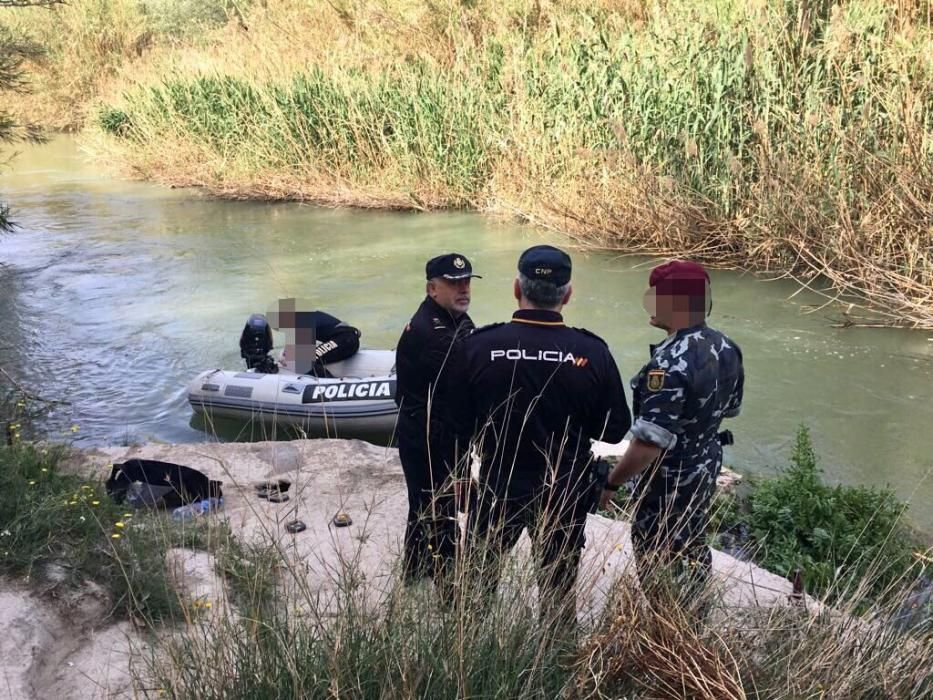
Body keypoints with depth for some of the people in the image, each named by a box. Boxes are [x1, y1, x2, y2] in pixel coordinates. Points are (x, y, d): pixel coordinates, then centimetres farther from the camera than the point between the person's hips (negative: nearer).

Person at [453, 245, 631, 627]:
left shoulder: (479, 346, -15)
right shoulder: (592, 352, -15)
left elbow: (462, 426, -7)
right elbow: (615, 429, -5)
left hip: (498, 485, 0)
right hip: (566, 491, 0)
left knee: (476, 581, 20)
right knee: (559, 590, 18)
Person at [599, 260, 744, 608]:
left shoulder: (670, 364, -32)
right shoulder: (726, 347, -5)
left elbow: (649, 445, -32)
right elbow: (731, 408, 11)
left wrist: (611, 482, -19)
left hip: (669, 480, -9)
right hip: (707, 467, 9)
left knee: (657, 561, 10)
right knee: (692, 547, 26)